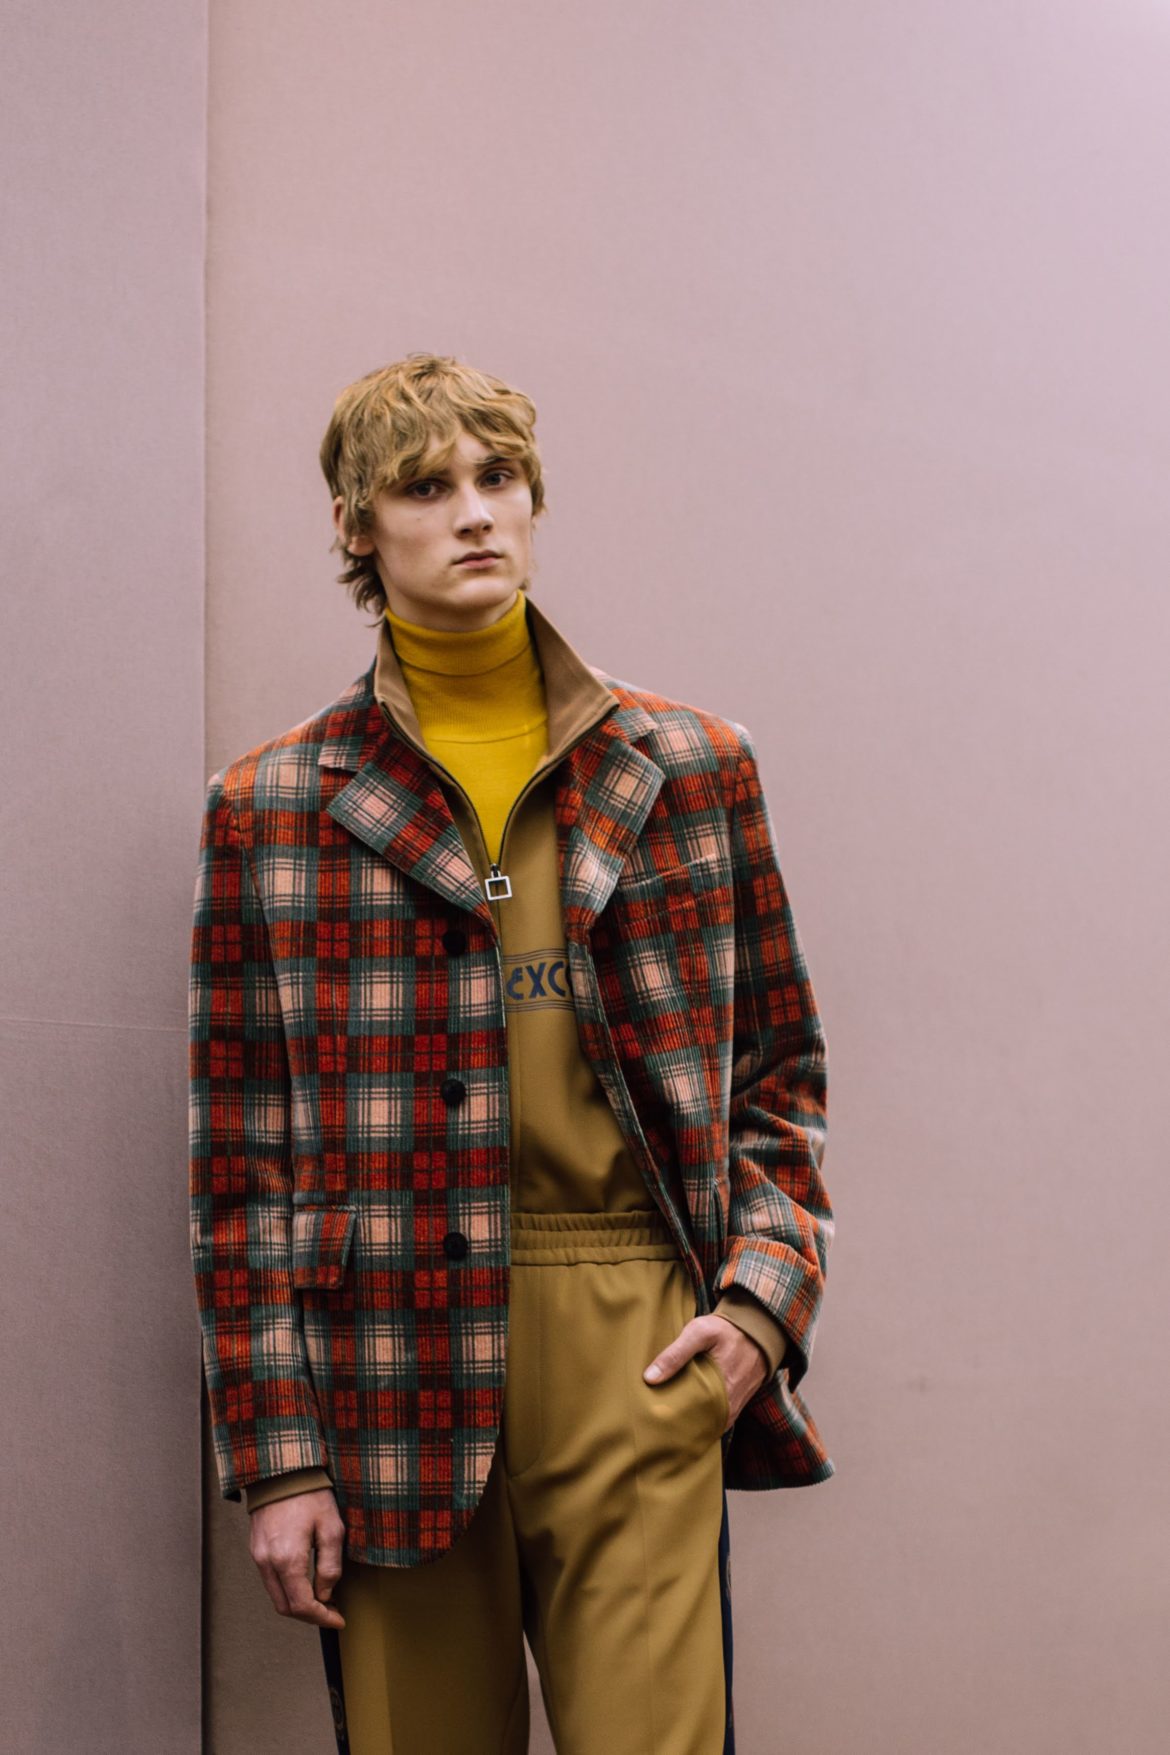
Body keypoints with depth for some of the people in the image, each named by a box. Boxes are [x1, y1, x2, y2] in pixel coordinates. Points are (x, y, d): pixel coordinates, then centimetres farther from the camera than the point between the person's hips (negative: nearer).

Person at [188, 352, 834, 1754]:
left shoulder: (690, 768, 8)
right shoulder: (270, 808, 4)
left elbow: (780, 1069, 14)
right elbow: (240, 1162, 3)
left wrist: (764, 1290, -1)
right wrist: (274, 1455, -1)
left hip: (637, 1368, 1)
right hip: (394, 1370, 0)